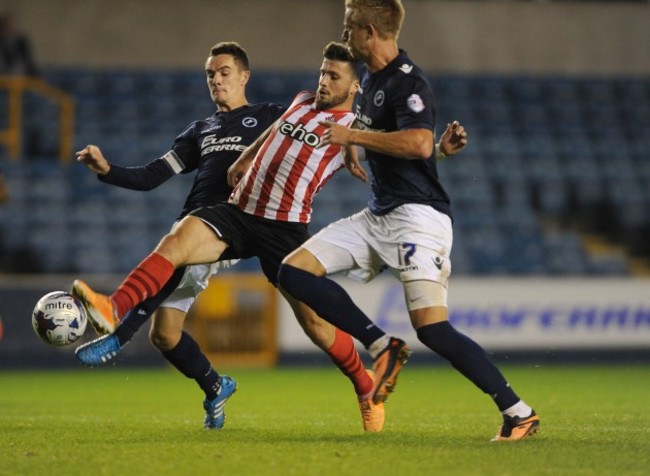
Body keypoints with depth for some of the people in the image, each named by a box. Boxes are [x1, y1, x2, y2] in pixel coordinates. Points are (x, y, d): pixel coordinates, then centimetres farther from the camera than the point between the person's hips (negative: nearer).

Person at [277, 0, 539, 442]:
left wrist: (352, 136, -23)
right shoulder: (370, 77, 14)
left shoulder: (408, 81, -15)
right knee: (294, 271, -1)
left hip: (418, 215, -10)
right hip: (378, 214, 10)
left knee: (433, 329, -18)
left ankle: (518, 412, -8)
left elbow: (419, 143, -31)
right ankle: (381, 346, 0)